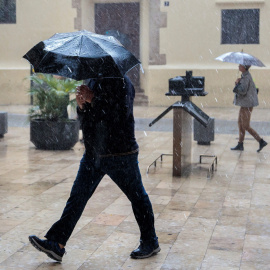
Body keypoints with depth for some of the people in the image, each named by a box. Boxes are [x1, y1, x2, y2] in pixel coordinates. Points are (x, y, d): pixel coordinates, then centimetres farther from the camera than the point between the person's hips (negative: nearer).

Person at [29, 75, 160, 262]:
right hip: (93, 154, 8)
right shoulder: (94, 82, 12)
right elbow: (85, 118, 17)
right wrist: (81, 106, -5)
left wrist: (93, 99, -22)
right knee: (77, 197, 4)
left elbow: (121, 115, -26)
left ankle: (150, 243, 22)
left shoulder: (121, 83, -13)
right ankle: (57, 245, 6)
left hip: (120, 155, -8)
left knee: (137, 197, 6)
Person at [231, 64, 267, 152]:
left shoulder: (246, 77, -19)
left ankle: (261, 141, -1)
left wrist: (237, 83, -11)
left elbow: (243, 91, -26)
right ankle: (240, 145, 18)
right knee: (240, 123, 13)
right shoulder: (246, 75, 12)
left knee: (246, 126, -5)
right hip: (245, 103, 10)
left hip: (247, 104, -10)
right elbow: (242, 89, 13)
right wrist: (238, 83, -6)